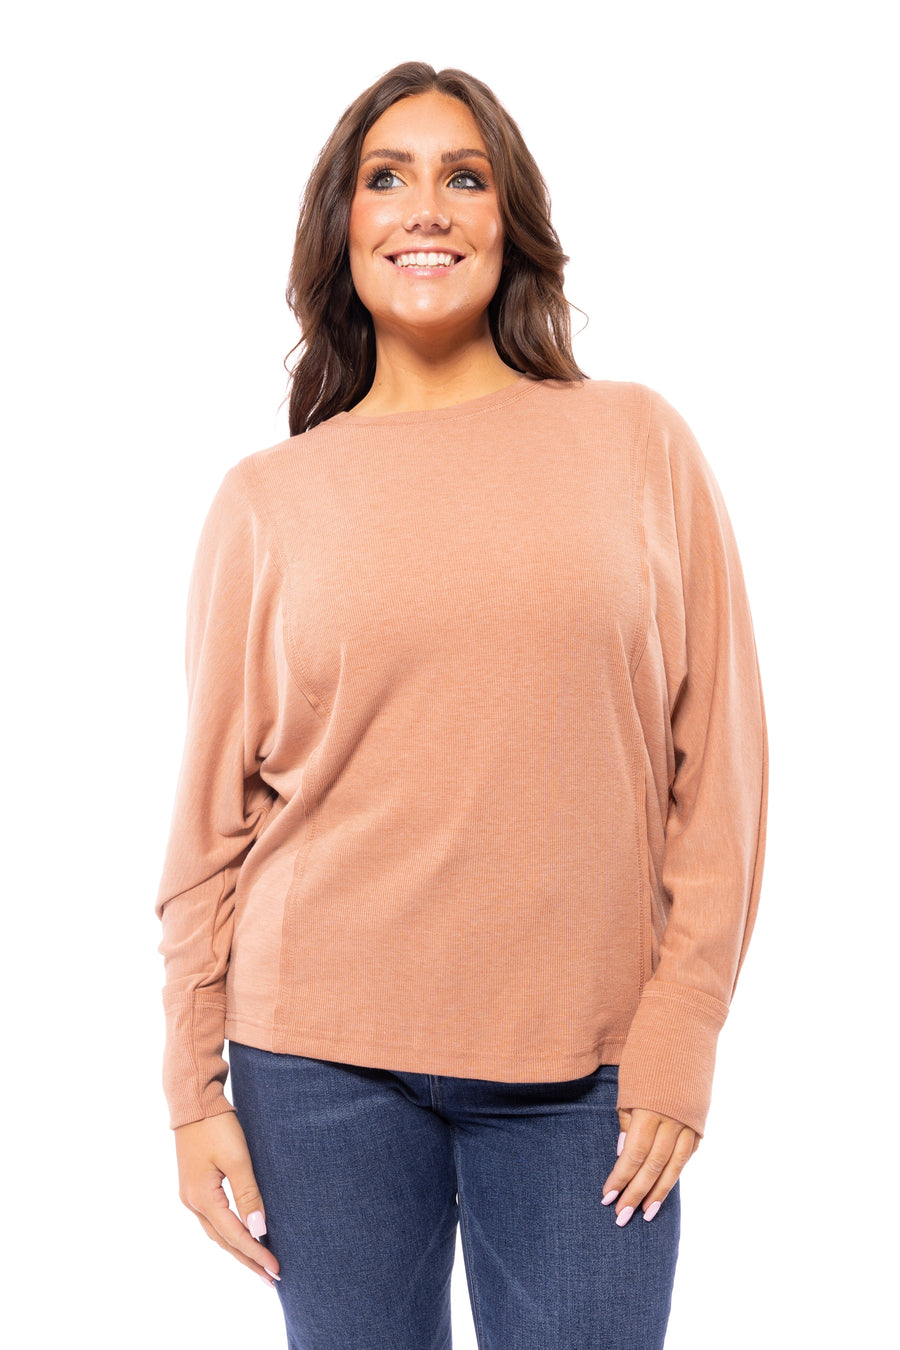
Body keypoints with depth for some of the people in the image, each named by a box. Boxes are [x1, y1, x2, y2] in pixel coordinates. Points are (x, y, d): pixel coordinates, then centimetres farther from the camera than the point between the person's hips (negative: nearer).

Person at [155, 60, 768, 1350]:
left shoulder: (639, 441, 2)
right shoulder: (266, 498, 3)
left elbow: (718, 755, 2)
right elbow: (214, 810, 4)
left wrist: (683, 1028, -3)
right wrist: (194, 1087, 3)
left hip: (586, 1063, 0)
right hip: (322, 1061, 1)